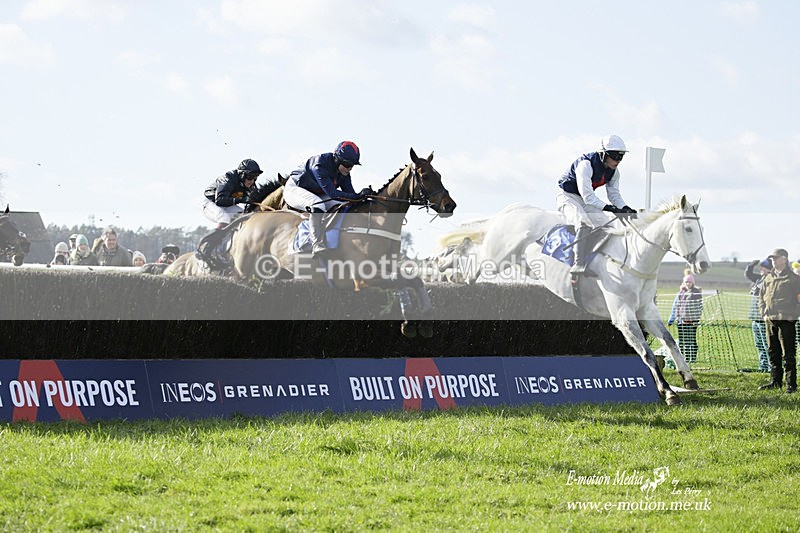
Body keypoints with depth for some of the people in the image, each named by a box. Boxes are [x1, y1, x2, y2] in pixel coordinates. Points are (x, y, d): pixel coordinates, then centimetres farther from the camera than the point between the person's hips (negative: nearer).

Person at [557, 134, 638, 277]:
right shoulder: (586, 165, -31)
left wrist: (625, 208, -19)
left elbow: (614, 194, 2)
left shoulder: (613, 171, -5)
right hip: (567, 196, -9)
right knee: (584, 223, -31)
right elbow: (587, 196, -35)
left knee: (603, 226, -3)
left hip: (587, 199, 9)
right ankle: (579, 264, -44)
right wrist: (608, 208, -44)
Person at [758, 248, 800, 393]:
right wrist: (764, 312, 11)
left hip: (786, 321, -6)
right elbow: (761, 297, 23)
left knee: (788, 354, -6)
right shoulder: (768, 278, 14)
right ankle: (775, 381, 20)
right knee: (773, 352, 11)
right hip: (770, 320, 6)